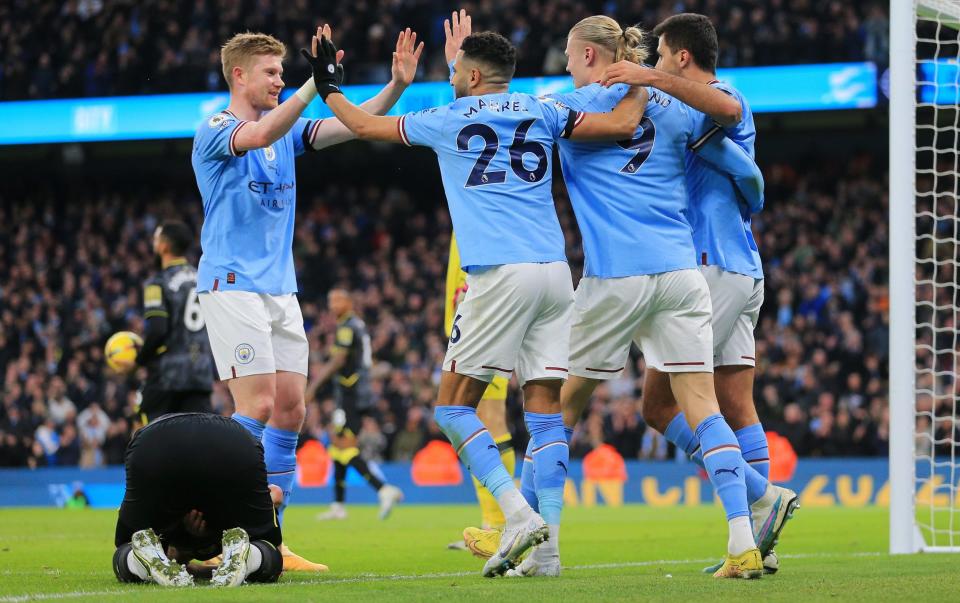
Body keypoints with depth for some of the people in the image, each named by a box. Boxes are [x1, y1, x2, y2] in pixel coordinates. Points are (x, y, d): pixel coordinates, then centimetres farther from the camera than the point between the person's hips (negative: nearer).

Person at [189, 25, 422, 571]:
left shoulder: (288, 132, 15)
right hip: (233, 285, -8)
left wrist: (398, 84, -8)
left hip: (281, 290, 8)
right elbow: (261, 134, -29)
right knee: (258, 405, -15)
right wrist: (316, 82, -38)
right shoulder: (214, 132, -7)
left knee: (291, 410, 2)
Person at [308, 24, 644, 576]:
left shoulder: (448, 120, 7)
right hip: (555, 272, 5)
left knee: (454, 406, 3)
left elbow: (367, 126, 21)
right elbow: (623, 123, 8)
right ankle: (547, 545, -4)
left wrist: (327, 87, 36)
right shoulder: (541, 114, 13)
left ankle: (519, 515, -15)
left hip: (500, 276, -5)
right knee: (545, 409, 4)